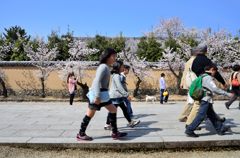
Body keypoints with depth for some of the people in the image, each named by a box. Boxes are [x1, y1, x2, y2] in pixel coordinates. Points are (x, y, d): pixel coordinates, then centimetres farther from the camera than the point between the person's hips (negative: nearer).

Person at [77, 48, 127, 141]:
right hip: (97, 93, -10)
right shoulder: (103, 67, -15)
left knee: (113, 110, 9)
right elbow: (97, 81, -24)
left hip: (102, 94, 10)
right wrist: (97, 96, -27)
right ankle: (80, 134, 16)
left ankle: (115, 133, 16)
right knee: (90, 114, 1)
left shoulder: (106, 68, 15)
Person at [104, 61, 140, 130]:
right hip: (115, 96, -10)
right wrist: (127, 95, -22)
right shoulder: (116, 76, -17)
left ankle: (131, 122, 22)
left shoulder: (116, 75, 15)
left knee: (124, 109, 13)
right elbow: (119, 87, -24)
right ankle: (107, 125, 7)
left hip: (118, 96, 10)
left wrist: (125, 94, 24)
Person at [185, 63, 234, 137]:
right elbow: (215, 89, -22)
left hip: (207, 101, 11)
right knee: (201, 116, -9)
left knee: (212, 116, 17)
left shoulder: (203, 76, 16)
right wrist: (228, 94, -16)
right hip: (205, 100, -11)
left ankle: (220, 129, 29)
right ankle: (189, 130, -6)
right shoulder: (208, 78, -15)